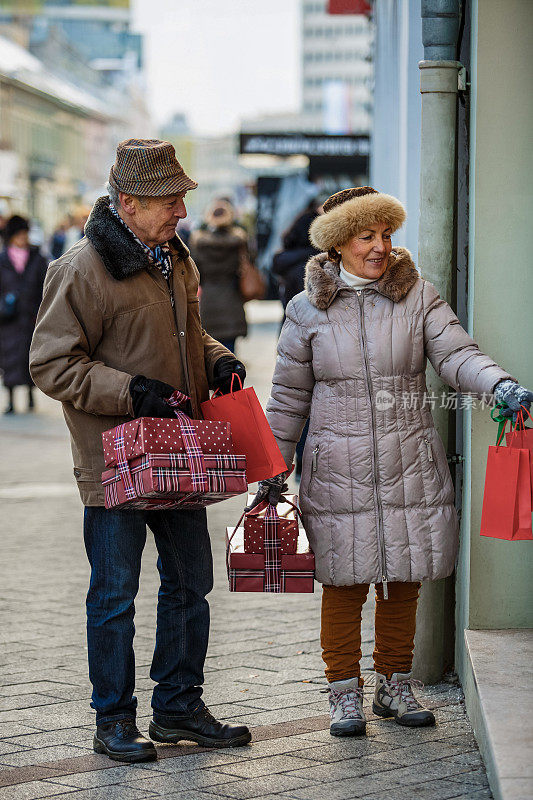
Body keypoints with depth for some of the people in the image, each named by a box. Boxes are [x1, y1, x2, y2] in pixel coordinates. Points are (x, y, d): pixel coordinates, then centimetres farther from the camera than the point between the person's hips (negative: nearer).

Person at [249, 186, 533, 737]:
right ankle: (344, 691, 16)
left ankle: (395, 685, 23)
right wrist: (272, 470, 6)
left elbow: (456, 354, -8)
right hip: (339, 469, -1)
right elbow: (289, 397, 8)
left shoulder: (418, 297, 4)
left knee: (403, 579, 8)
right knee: (345, 581, 2)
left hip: (409, 464, 1)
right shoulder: (308, 310, 3)